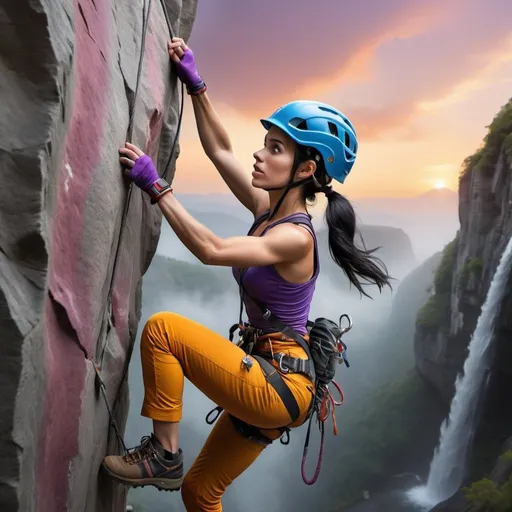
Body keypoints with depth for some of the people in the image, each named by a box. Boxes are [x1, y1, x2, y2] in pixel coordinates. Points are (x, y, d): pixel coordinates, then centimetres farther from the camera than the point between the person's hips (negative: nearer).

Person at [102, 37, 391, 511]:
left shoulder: (295, 237, -19)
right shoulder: (269, 211, 4)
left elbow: (212, 249, -30)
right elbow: (220, 150, 9)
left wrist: (156, 186, -24)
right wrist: (195, 83, 6)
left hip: (281, 385, -9)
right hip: (269, 382, 9)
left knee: (162, 328, -15)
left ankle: (164, 456, -3)